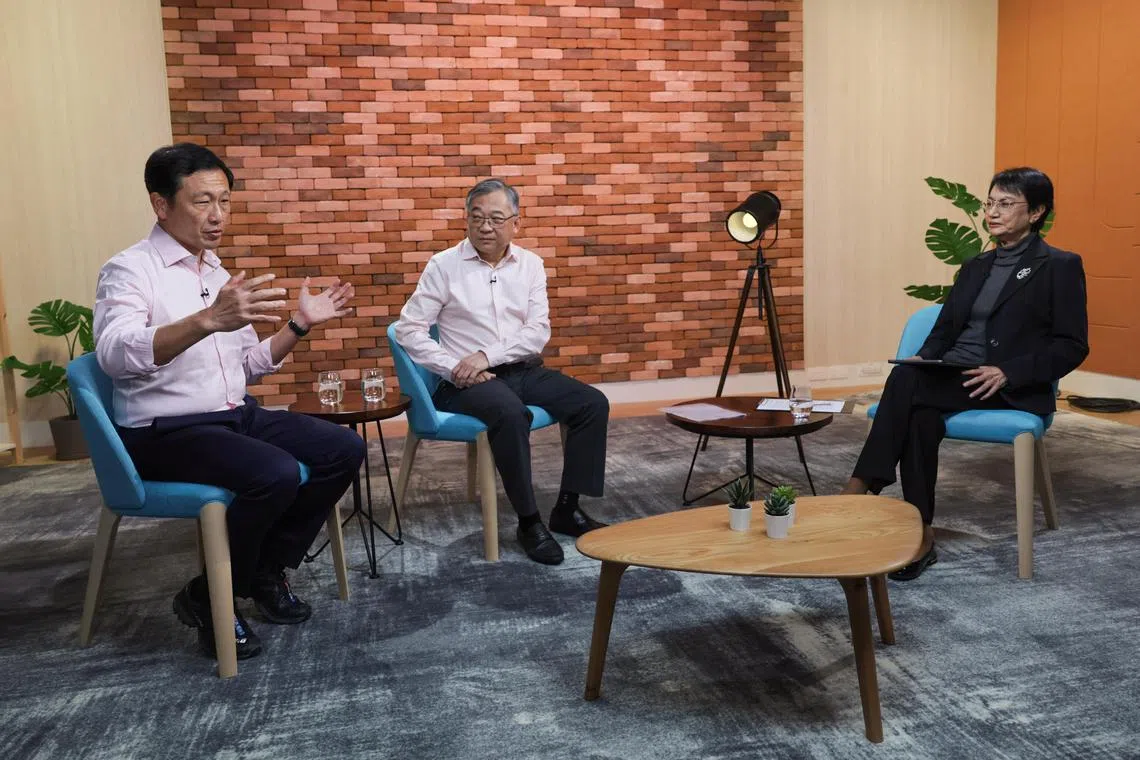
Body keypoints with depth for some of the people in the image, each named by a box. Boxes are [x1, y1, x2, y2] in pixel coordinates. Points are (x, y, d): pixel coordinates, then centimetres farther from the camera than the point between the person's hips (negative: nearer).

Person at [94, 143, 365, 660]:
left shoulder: (219, 274, 13)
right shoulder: (129, 270, -10)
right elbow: (115, 355, -31)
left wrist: (300, 324, 3)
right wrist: (208, 320, -45)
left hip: (237, 416, 8)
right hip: (165, 432, -8)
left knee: (344, 449, -5)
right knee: (276, 474, -31)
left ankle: (265, 571, 9)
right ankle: (207, 598, -6)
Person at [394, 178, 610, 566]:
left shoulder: (530, 264, 7)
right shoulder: (443, 266, -2)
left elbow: (538, 331, -2)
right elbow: (409, 329, -5)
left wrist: (486, 355, -16)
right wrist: (455, 368, -16)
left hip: (524, 370, 5)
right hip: (468, 381, -4)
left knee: (593, 404, -13)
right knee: (511, 413, -35)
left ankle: (567, 508, -3)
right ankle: (528, 521, -20)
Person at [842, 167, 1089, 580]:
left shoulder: (1060, 266, 2)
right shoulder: (975, 267, 21)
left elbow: (1072, 346, -4)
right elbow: (944, 329, 17)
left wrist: (1008, 372, -19)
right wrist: (922, 360, -5)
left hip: (1011, 389, -5)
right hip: (951, 377, 5)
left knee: (906, 380, -31)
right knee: (922, 411, -30)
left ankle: (859, 489, -27)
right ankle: (920, 537, -25)